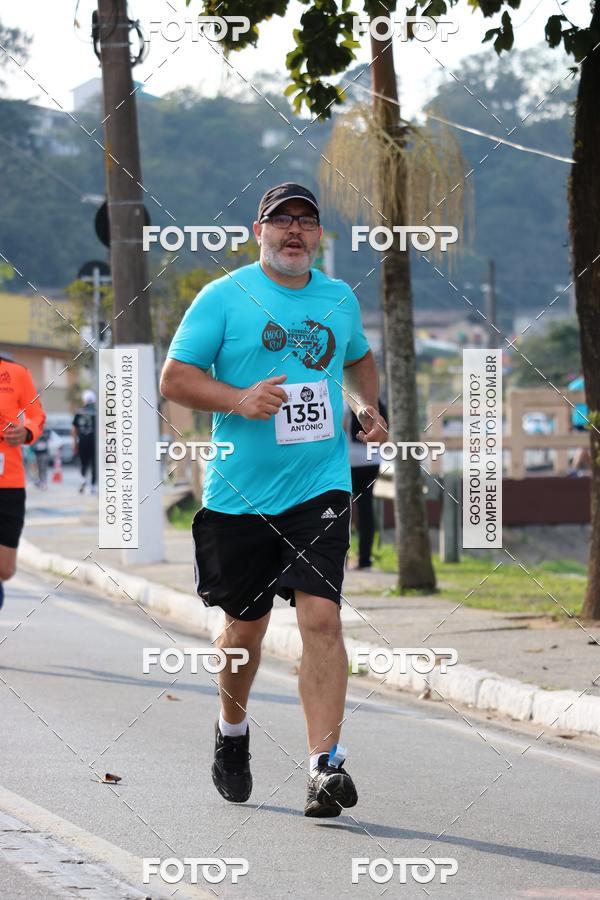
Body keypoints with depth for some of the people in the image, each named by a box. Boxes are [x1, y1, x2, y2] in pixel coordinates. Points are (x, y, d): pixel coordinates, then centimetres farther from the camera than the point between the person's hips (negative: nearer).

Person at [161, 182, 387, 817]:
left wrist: (368, 407, 11)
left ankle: (324, 764, -18)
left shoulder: (340, 299, 10)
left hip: (320, 487, 1)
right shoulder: (223, 298, -2)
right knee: (245, 625, 10)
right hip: (240, 494, -1)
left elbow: (359, 359, 30)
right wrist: (239, 399, -20)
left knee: (321, 617, -14)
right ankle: (232, 731, 38)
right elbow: (174, 378, -5)